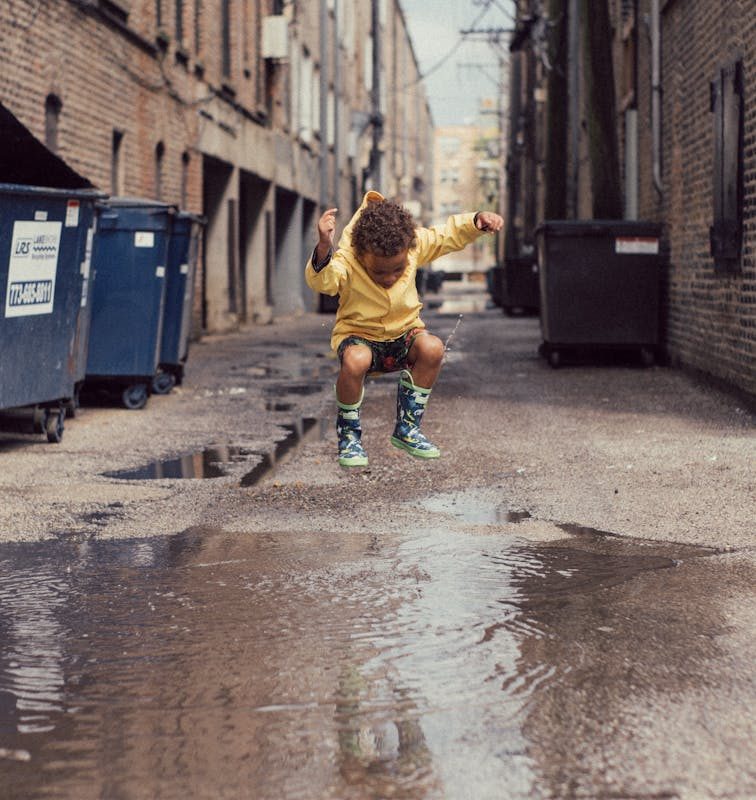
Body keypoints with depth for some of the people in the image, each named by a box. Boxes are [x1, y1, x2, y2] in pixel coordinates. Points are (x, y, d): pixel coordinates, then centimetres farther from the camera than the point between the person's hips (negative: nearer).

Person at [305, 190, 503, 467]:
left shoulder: (415, 245, -13)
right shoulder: (346, 261, -25)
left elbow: (450, 234, 1)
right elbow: (320, 280, -46)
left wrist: (478, 221, -16)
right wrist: (324, 248, -64)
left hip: (404, 333, 4)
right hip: (359, 335, -4)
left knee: (432, 348, -29)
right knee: (355, 361, -39)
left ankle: (407, 429, -10)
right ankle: (348, 435, -12)